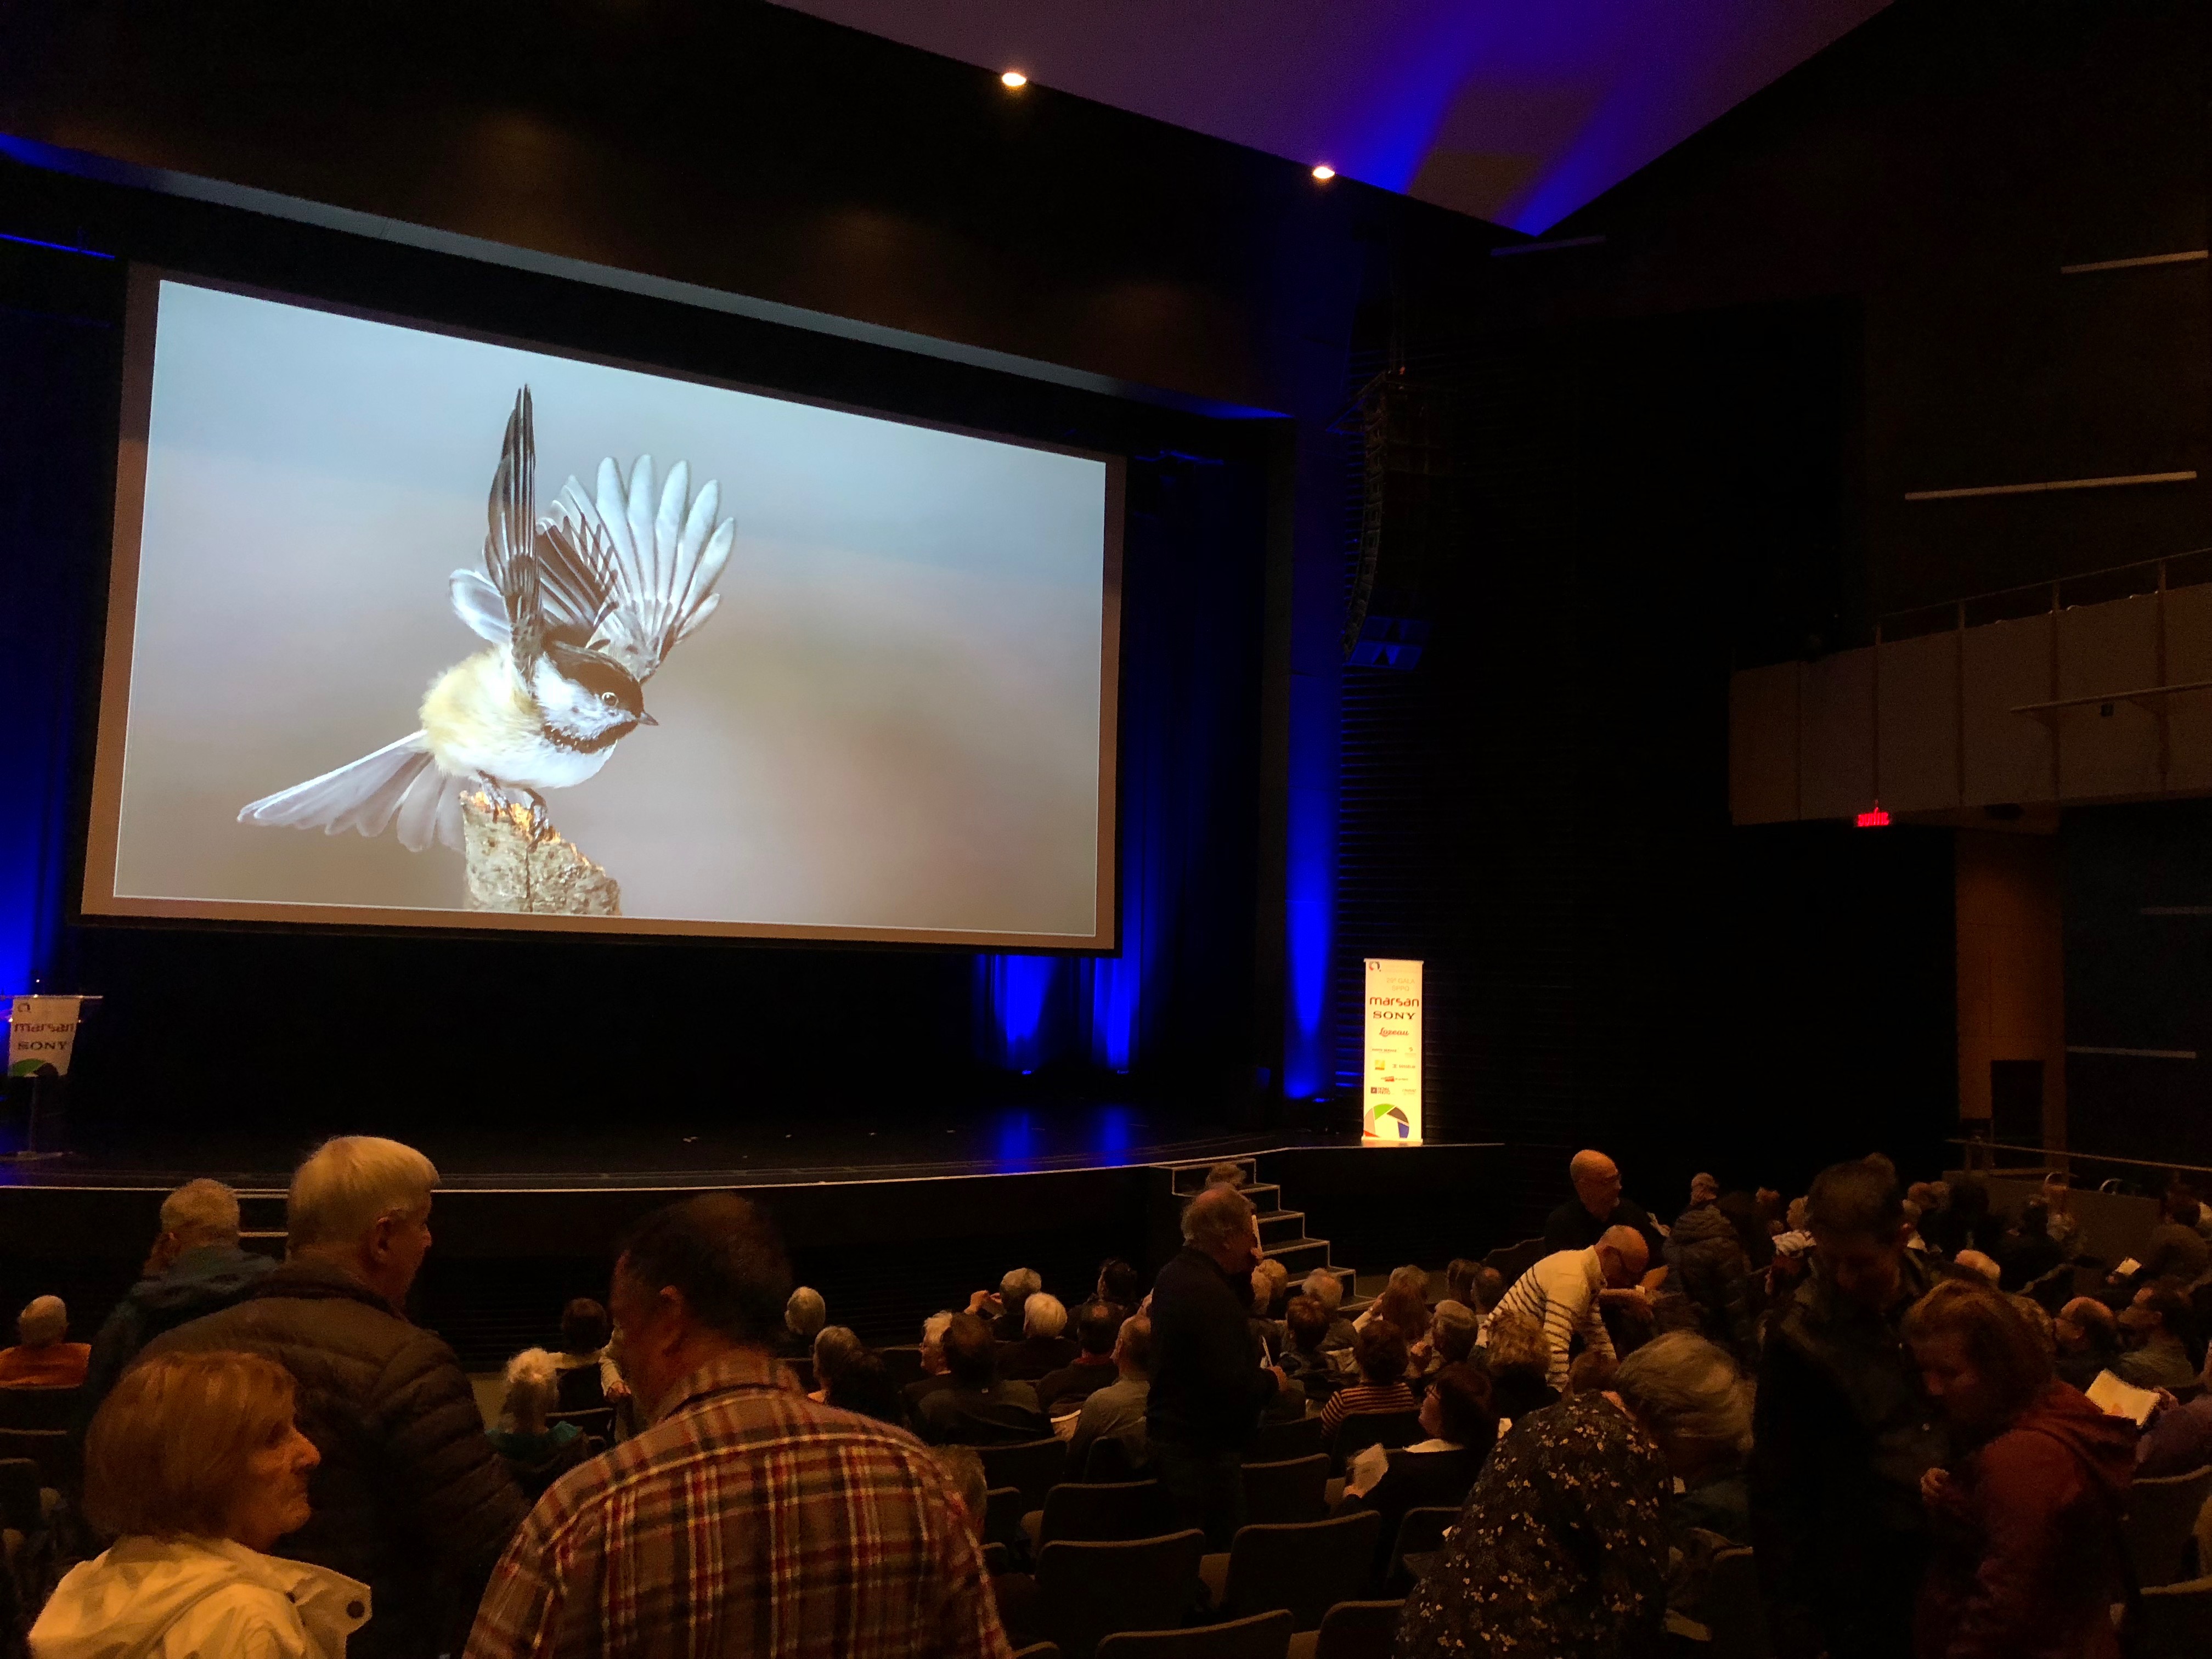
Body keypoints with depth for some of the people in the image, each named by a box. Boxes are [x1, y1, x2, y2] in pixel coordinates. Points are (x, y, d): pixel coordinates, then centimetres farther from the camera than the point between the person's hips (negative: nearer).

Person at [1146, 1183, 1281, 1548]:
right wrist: (1271, 1380, -10)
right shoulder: (1210, 1295, -24)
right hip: (1205, 1449, -10)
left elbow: (1239, 1307, 24)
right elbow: (1232, 1386, -28)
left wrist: (1244, 1271, 7)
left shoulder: (1175, 1274, 8)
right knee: (1219, 1549, -2)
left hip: (1168, 1433, 10)